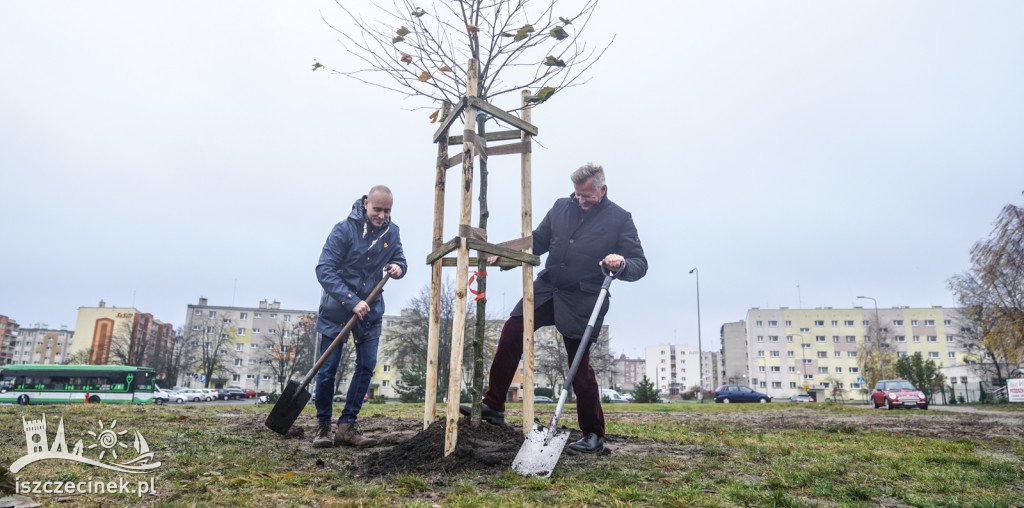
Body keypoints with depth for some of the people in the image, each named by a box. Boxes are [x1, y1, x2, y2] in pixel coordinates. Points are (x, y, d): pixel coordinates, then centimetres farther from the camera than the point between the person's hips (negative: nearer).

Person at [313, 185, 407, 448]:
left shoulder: (392, 232, -2)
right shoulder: (344, 229, -16)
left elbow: (400, 259, 11)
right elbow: (324, 270, -20)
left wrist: (399, 267, -15)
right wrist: (352, 301, -28)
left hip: (370, 310, 4)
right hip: (336, 310, -4)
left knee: (366, 366, 1)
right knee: (328, 368, 0)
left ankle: (347, 426, 11)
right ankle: (323, 426, 16)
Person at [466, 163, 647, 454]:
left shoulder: (619, 219, -1)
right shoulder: (561, 207, 11)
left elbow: (640, 264, -3)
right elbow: (537, 241, 19)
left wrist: (622, 264, -26)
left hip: (583, 302, -5)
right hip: (547, 288, 5)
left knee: (579, 365, -3)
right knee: (511, 332, -7)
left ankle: (594, 435, 14)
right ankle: (493, 407, 5)